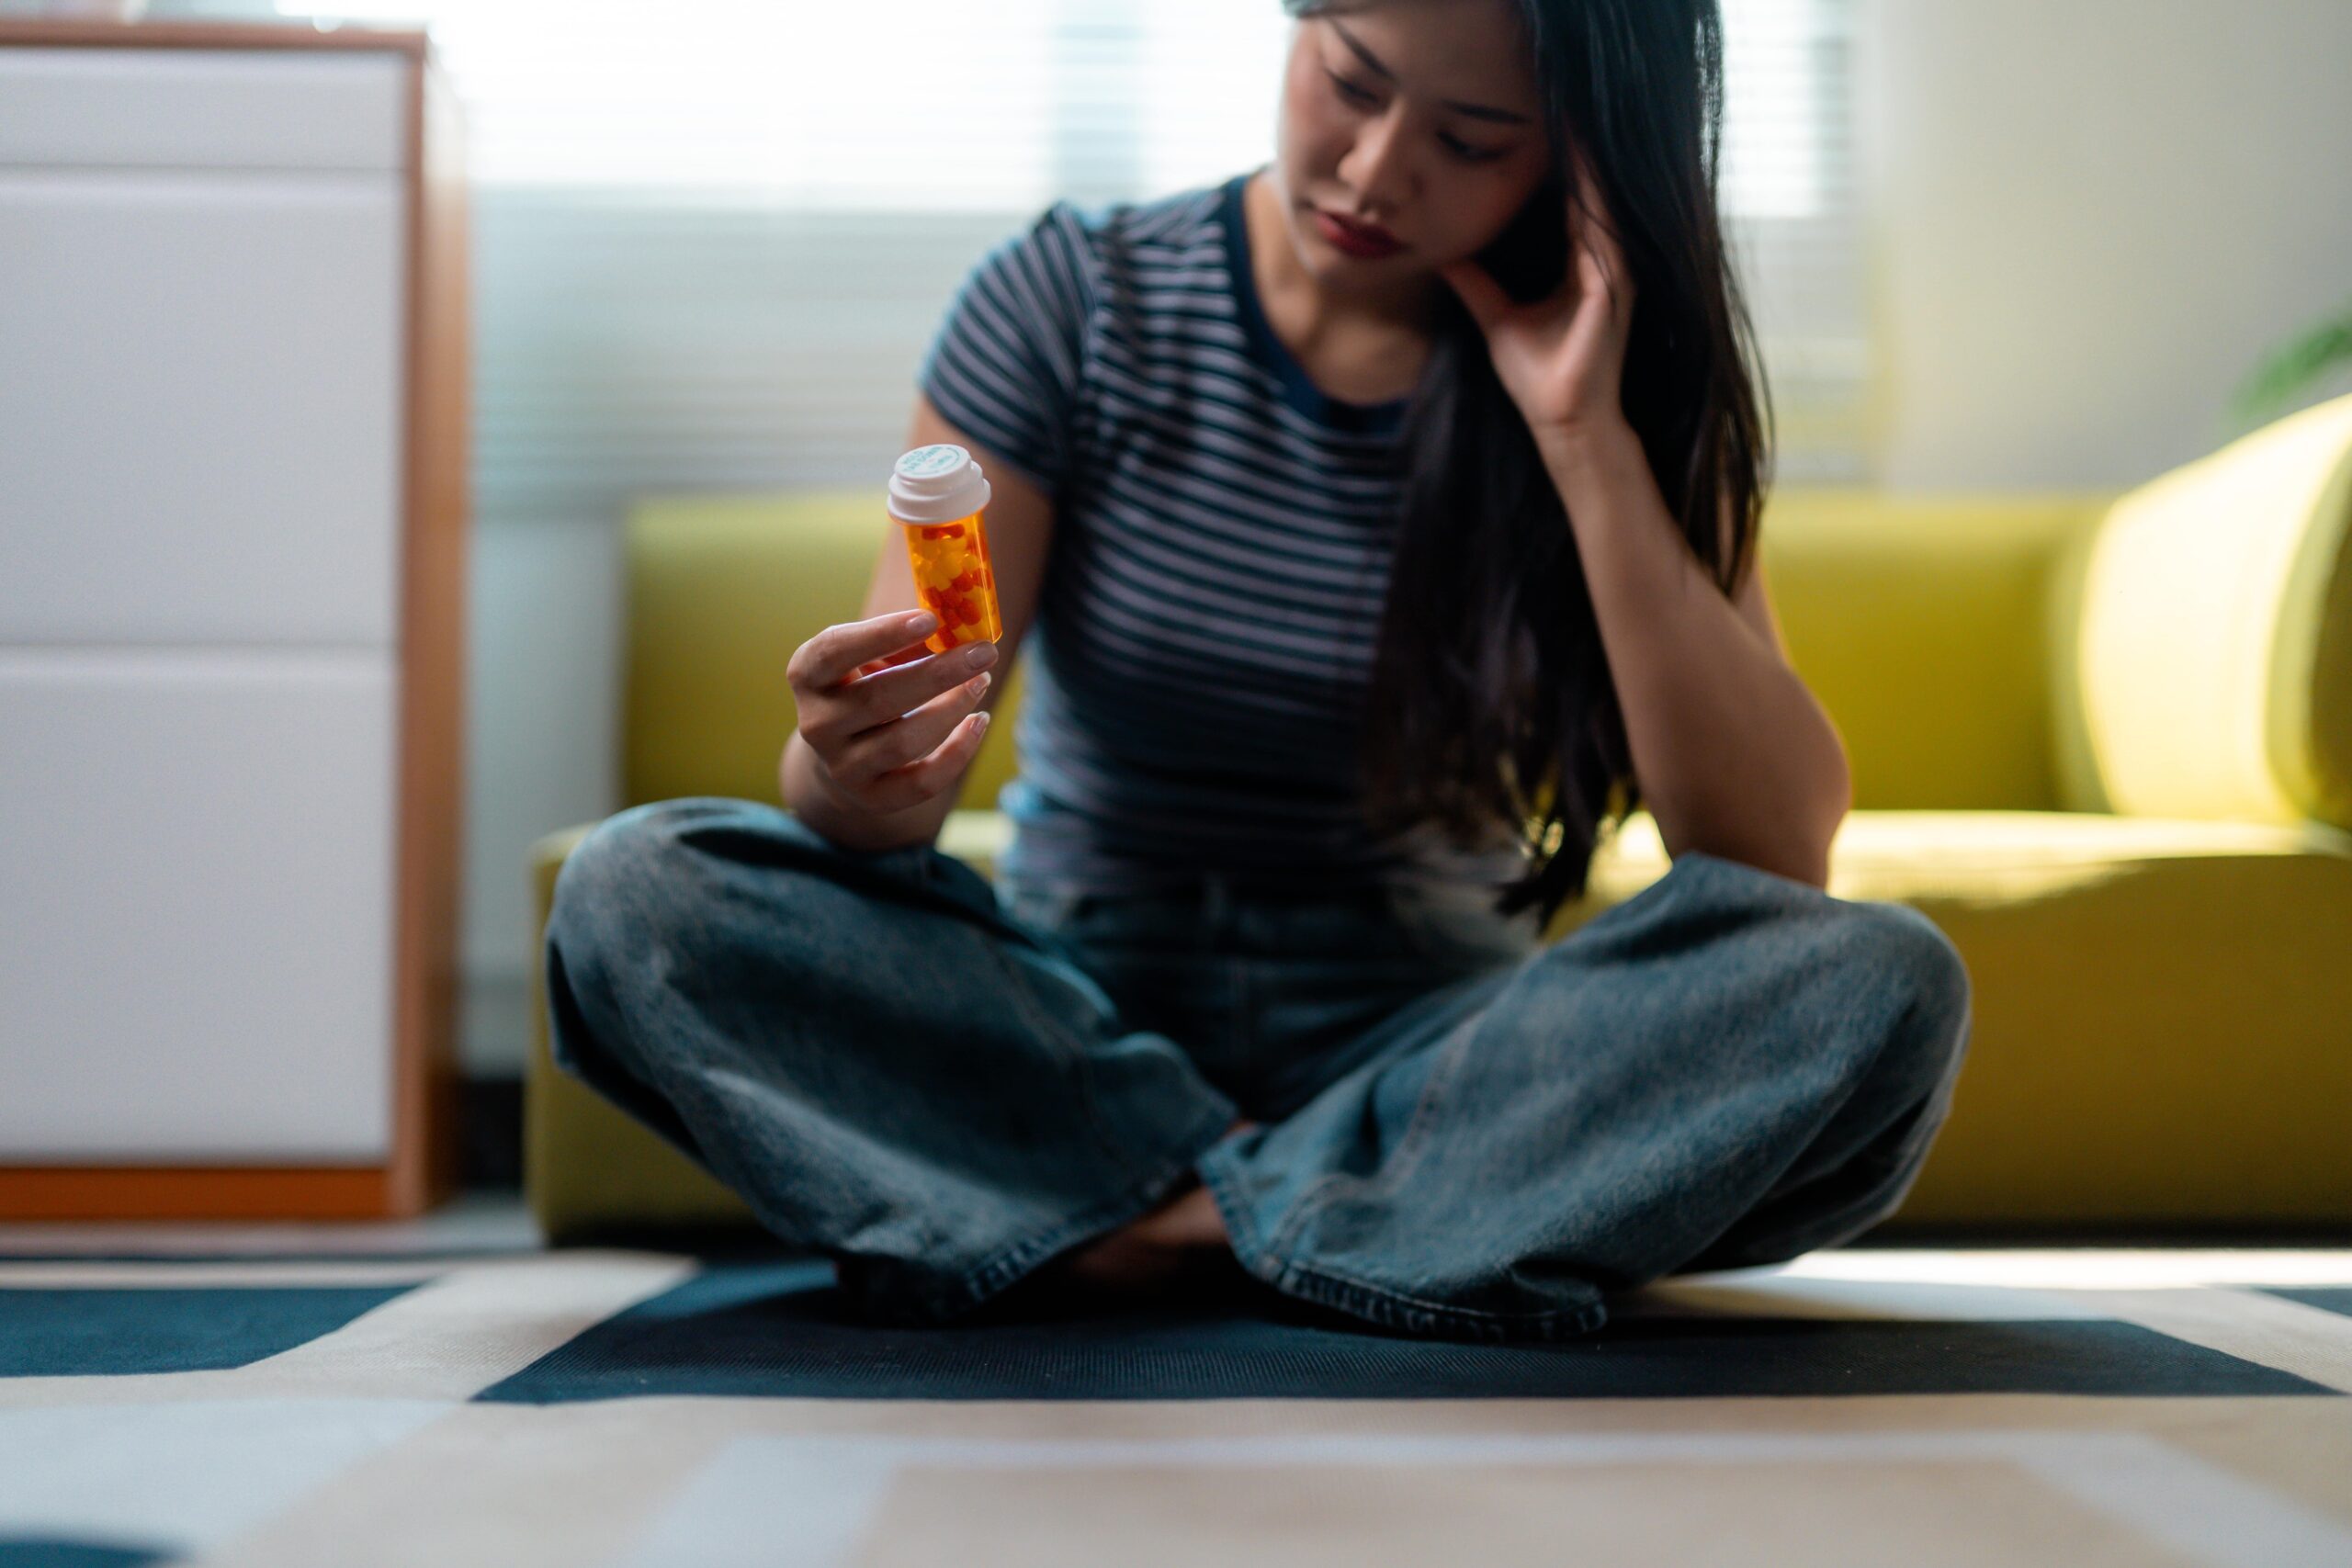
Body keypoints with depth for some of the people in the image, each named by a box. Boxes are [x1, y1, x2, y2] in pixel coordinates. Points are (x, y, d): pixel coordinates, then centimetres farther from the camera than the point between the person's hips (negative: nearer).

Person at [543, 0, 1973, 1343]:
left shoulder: (1626, 387, -3)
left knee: (1882, 988, -26)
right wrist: (860, 776, -34)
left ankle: (1159, 1224, -20)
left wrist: (1585, 440, -20)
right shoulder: (1074, 301, -5)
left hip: (1422, 1037, 0)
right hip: (1078, 1013, 1)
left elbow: (1780, 853, -15)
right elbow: (859, 785, -9)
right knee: (633, 894, -25)